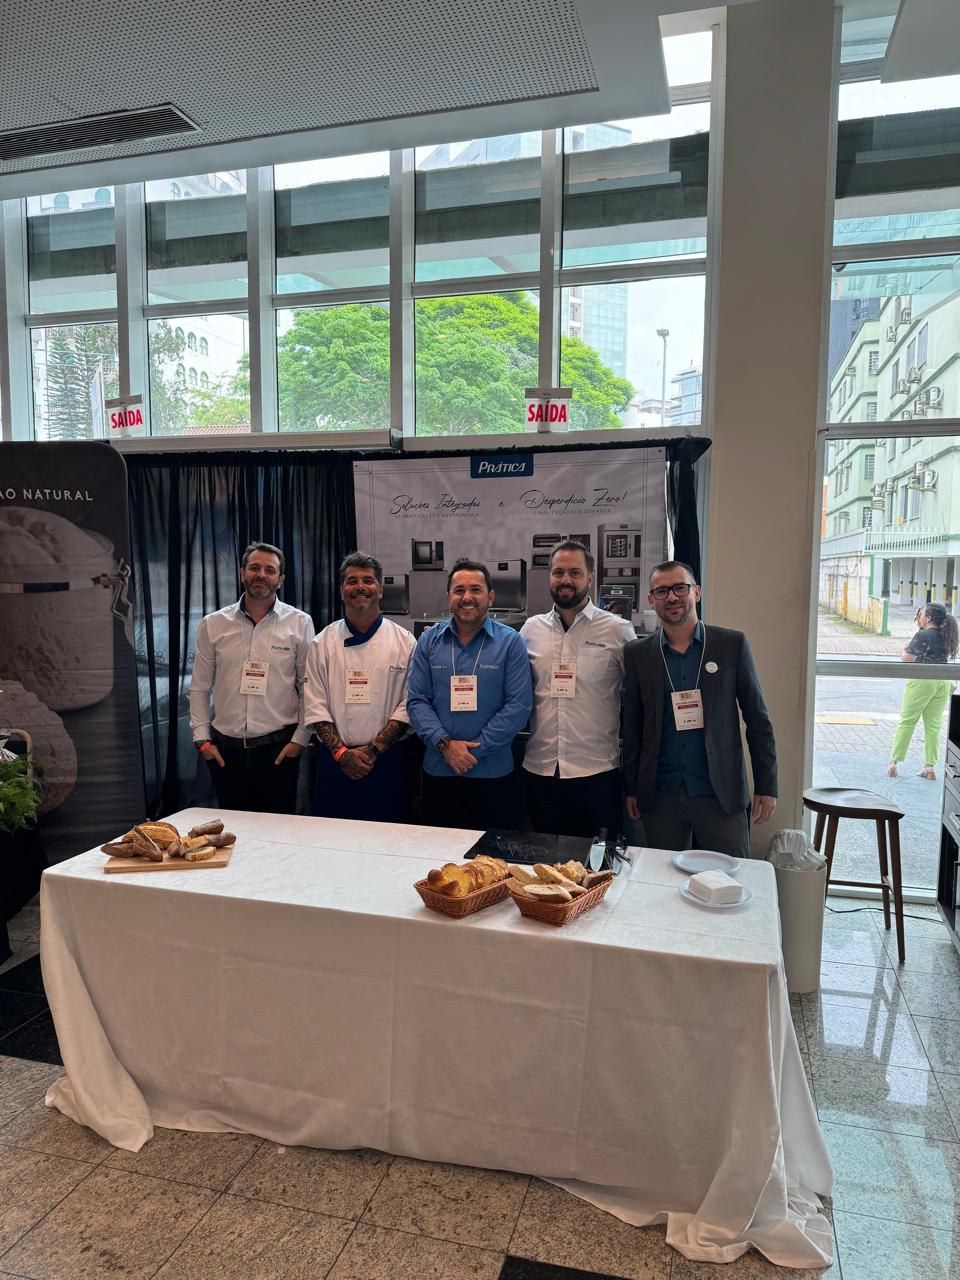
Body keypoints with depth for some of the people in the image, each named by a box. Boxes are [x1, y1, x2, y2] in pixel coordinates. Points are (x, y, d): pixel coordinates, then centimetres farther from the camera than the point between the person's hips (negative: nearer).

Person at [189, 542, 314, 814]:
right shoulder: (213, 624, 4)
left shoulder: (300, 623, -1)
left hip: (279, 749, -2)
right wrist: (202, 738, 3)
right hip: (225, 749, 2)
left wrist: (300, 739, -4)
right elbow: (199, 687, 8)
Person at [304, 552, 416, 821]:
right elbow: (315, 706, 1)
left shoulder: (404, 642, 1)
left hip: (386, 760, -1)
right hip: (334, 762, 1)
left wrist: (373, 750, -10)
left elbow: (408, 705, -3)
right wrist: (341, 752, -9)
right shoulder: (323, 643, 4)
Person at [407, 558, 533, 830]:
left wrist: (475, 748, -13)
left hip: (494, 774, -2)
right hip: (438, 772, 2)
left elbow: (519, 705, -9)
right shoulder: (429, 641, 4)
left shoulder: (510, 642, -3)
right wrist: (444, 744, -13)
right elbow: (416, 701, 1)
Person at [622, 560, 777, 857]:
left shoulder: (732, 644, -1)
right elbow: (631, 726, 7)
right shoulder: (637, 654, 2)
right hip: (660, 797, 1)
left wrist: (766, 785, 0)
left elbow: (757, 719, 2)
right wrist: (631, 788, 6)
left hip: (721, 793, -1)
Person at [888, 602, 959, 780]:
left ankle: (894, 762, 5)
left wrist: (903, 650, 9)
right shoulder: (946, 636, 8)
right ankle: (930, 767, 10)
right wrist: (920, 626, 20)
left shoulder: (923, 635, -13)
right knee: (934, 725, 8)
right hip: (943, 682, 6)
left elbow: (907, 658, -13)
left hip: (922, 681, -6)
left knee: (907, 722, 2)